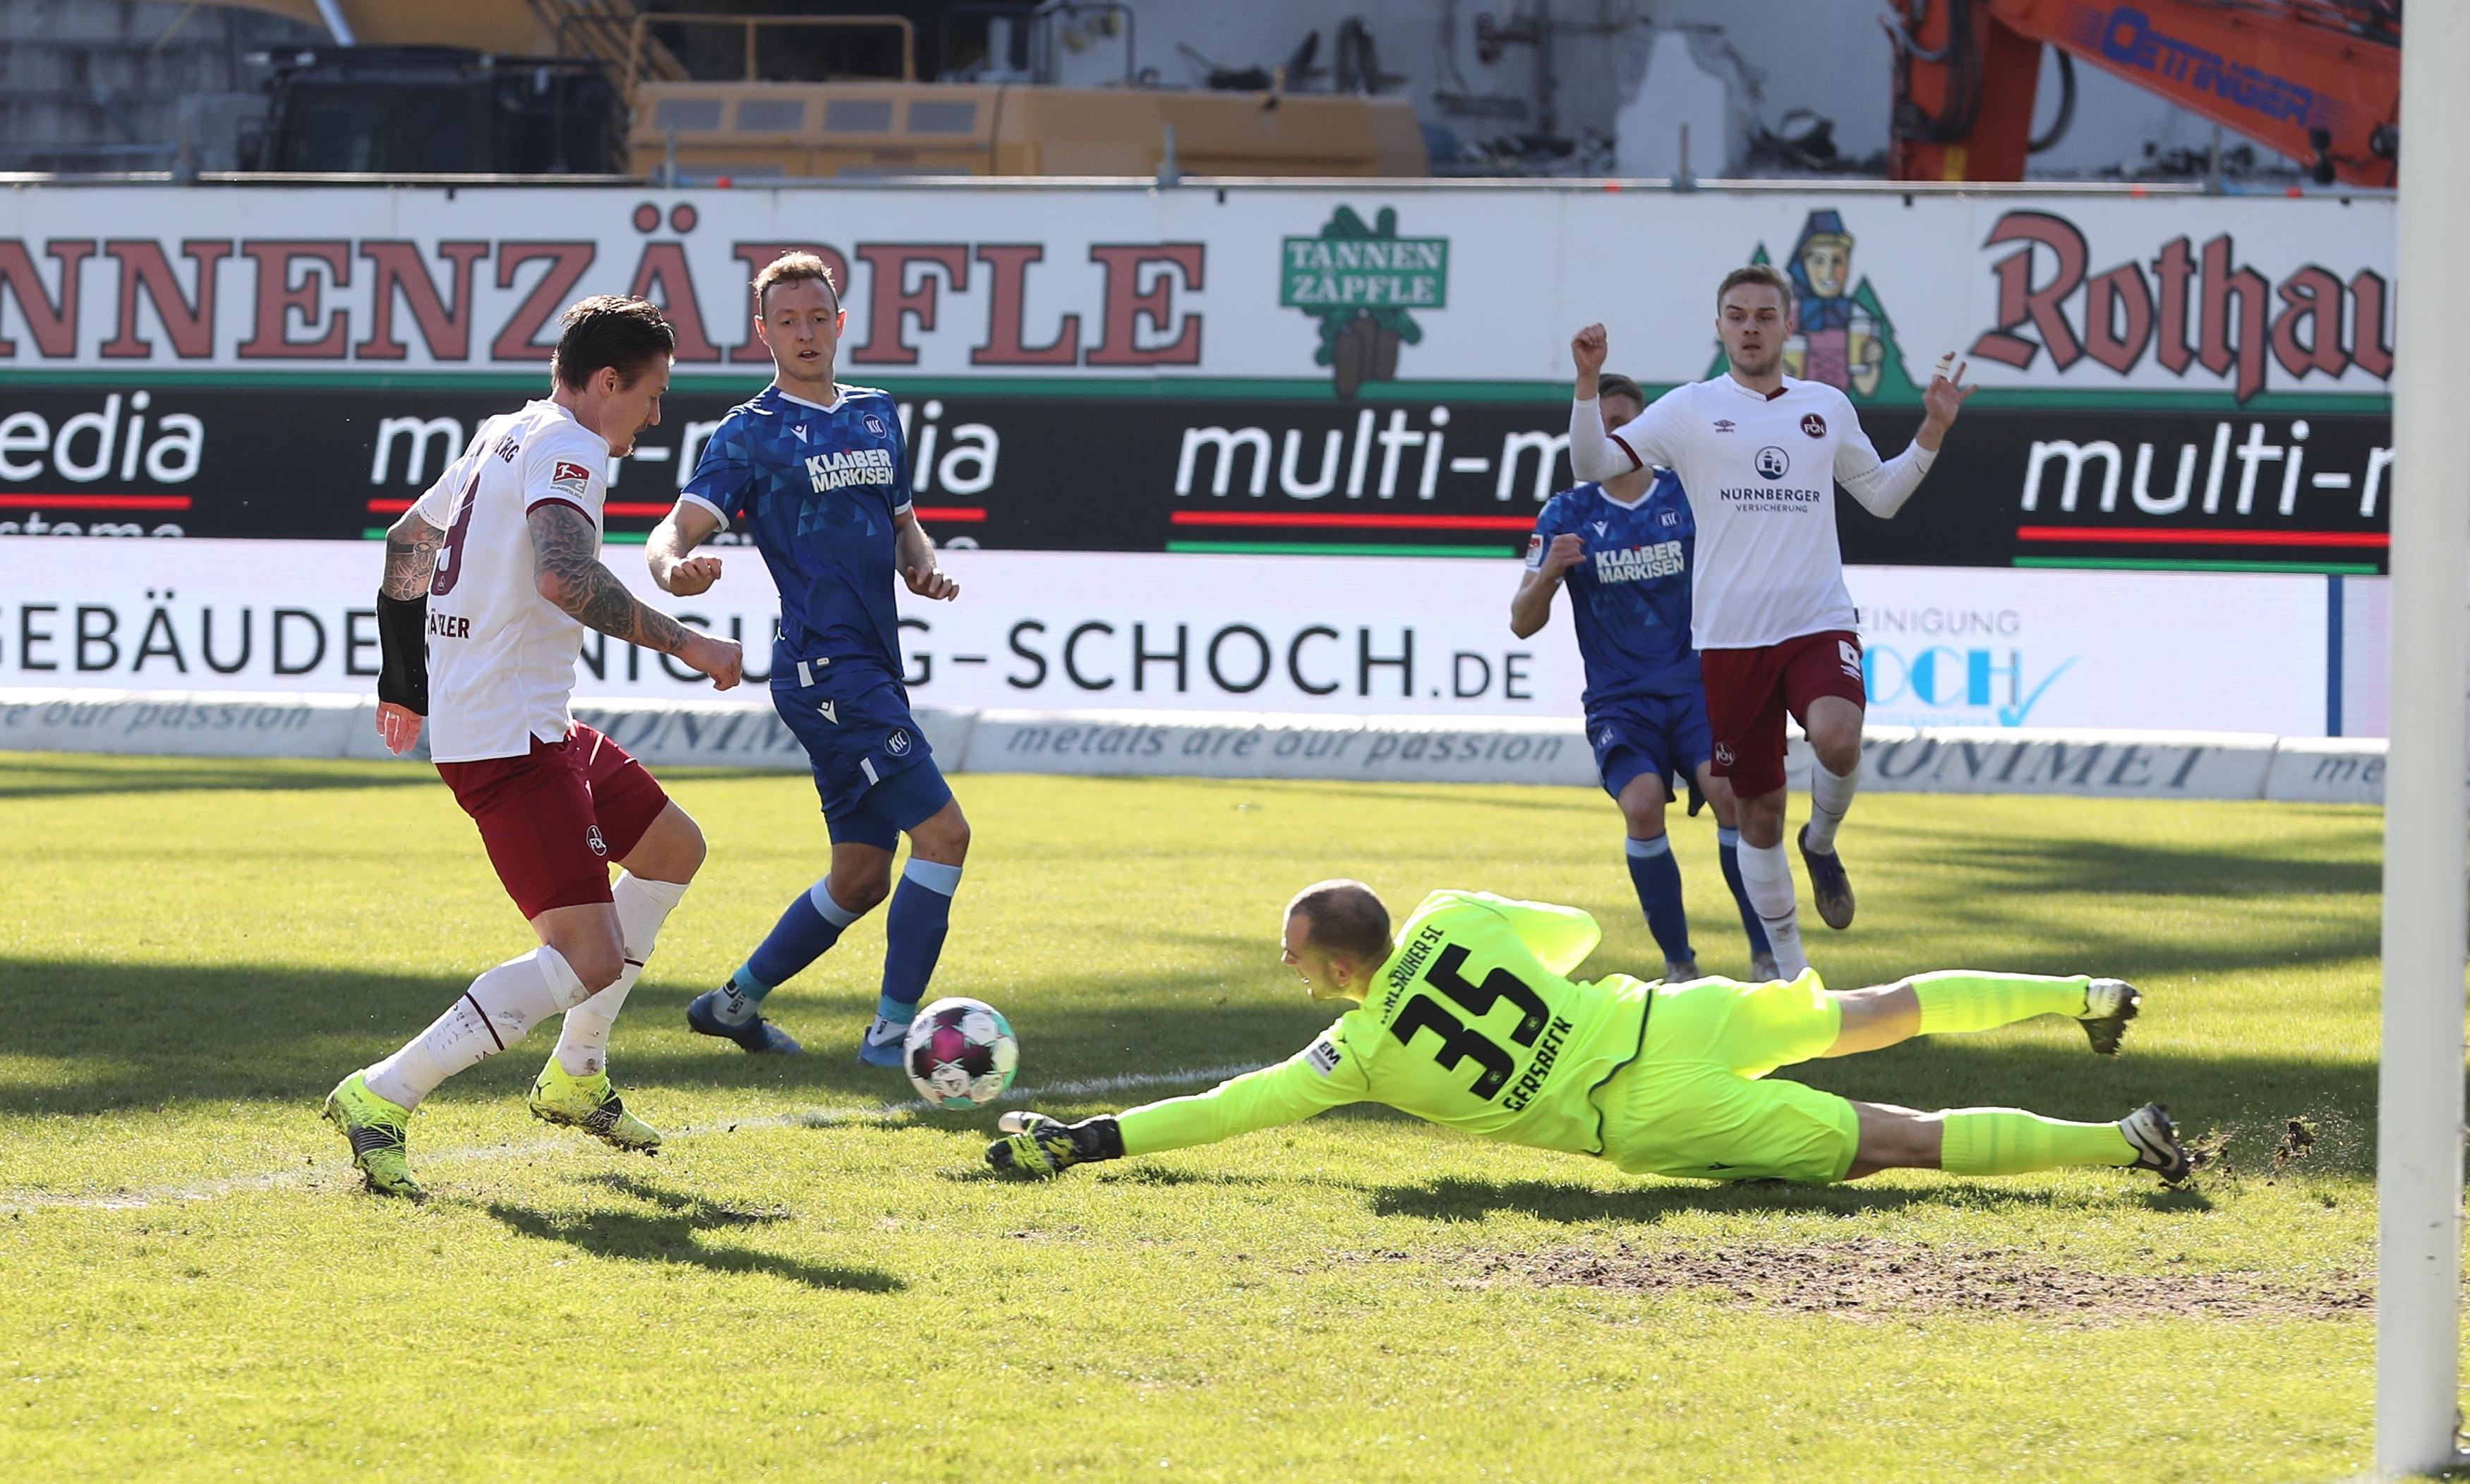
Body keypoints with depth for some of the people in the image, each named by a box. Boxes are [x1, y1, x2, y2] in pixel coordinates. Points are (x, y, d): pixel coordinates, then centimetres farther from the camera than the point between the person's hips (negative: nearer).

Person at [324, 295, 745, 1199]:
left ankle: (574, 1077, 27)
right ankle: (380, 1101, -17)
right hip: (507, 741, -11)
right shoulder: (565, 448, -14)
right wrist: (684, 645, -25)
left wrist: (403, 683, 39)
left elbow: (408, 541, 29)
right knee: (588, 957, -16)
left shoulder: (504, 438, 17)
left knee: (673, 849, 25)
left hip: (536, 726, 11)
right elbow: (563, 574, -32)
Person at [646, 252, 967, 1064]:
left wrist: (924, 568, 5)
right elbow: (677, 530, -13)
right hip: (824, 667, -8)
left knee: (863, 875, 11)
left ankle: (735, 1001, 25)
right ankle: (892, 1028, -11)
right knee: (942, 829, -16)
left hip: (872, 673, 8)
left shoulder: (878, 414, 17)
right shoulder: (751, 433, -4)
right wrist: (674, 567, -37)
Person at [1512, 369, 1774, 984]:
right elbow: (1523, 623, 4)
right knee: (1643, 803, -24)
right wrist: (1549, 571, -15)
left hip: (1697, 685, 0)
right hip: (1618, 699, 0)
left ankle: (1767, 955, -13)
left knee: (1730, 792, -25)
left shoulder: (1691, 495, 4)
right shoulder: (1567, 514, 5)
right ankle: (1678, 963, -9)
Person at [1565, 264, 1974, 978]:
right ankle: (1788, 964, 22)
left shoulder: (1827, 408, 11)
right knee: (1758, 812, 6)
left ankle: (1823, 841, 3)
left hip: (1819, 624, 0)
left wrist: (1932, 434, 10)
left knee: (1838, 741, -30)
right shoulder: (1690, 410, 3)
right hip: (1728, 638, 0)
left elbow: (1881, 495, 23)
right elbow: (1593, 463, -2)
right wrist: (1588, 384, -15)